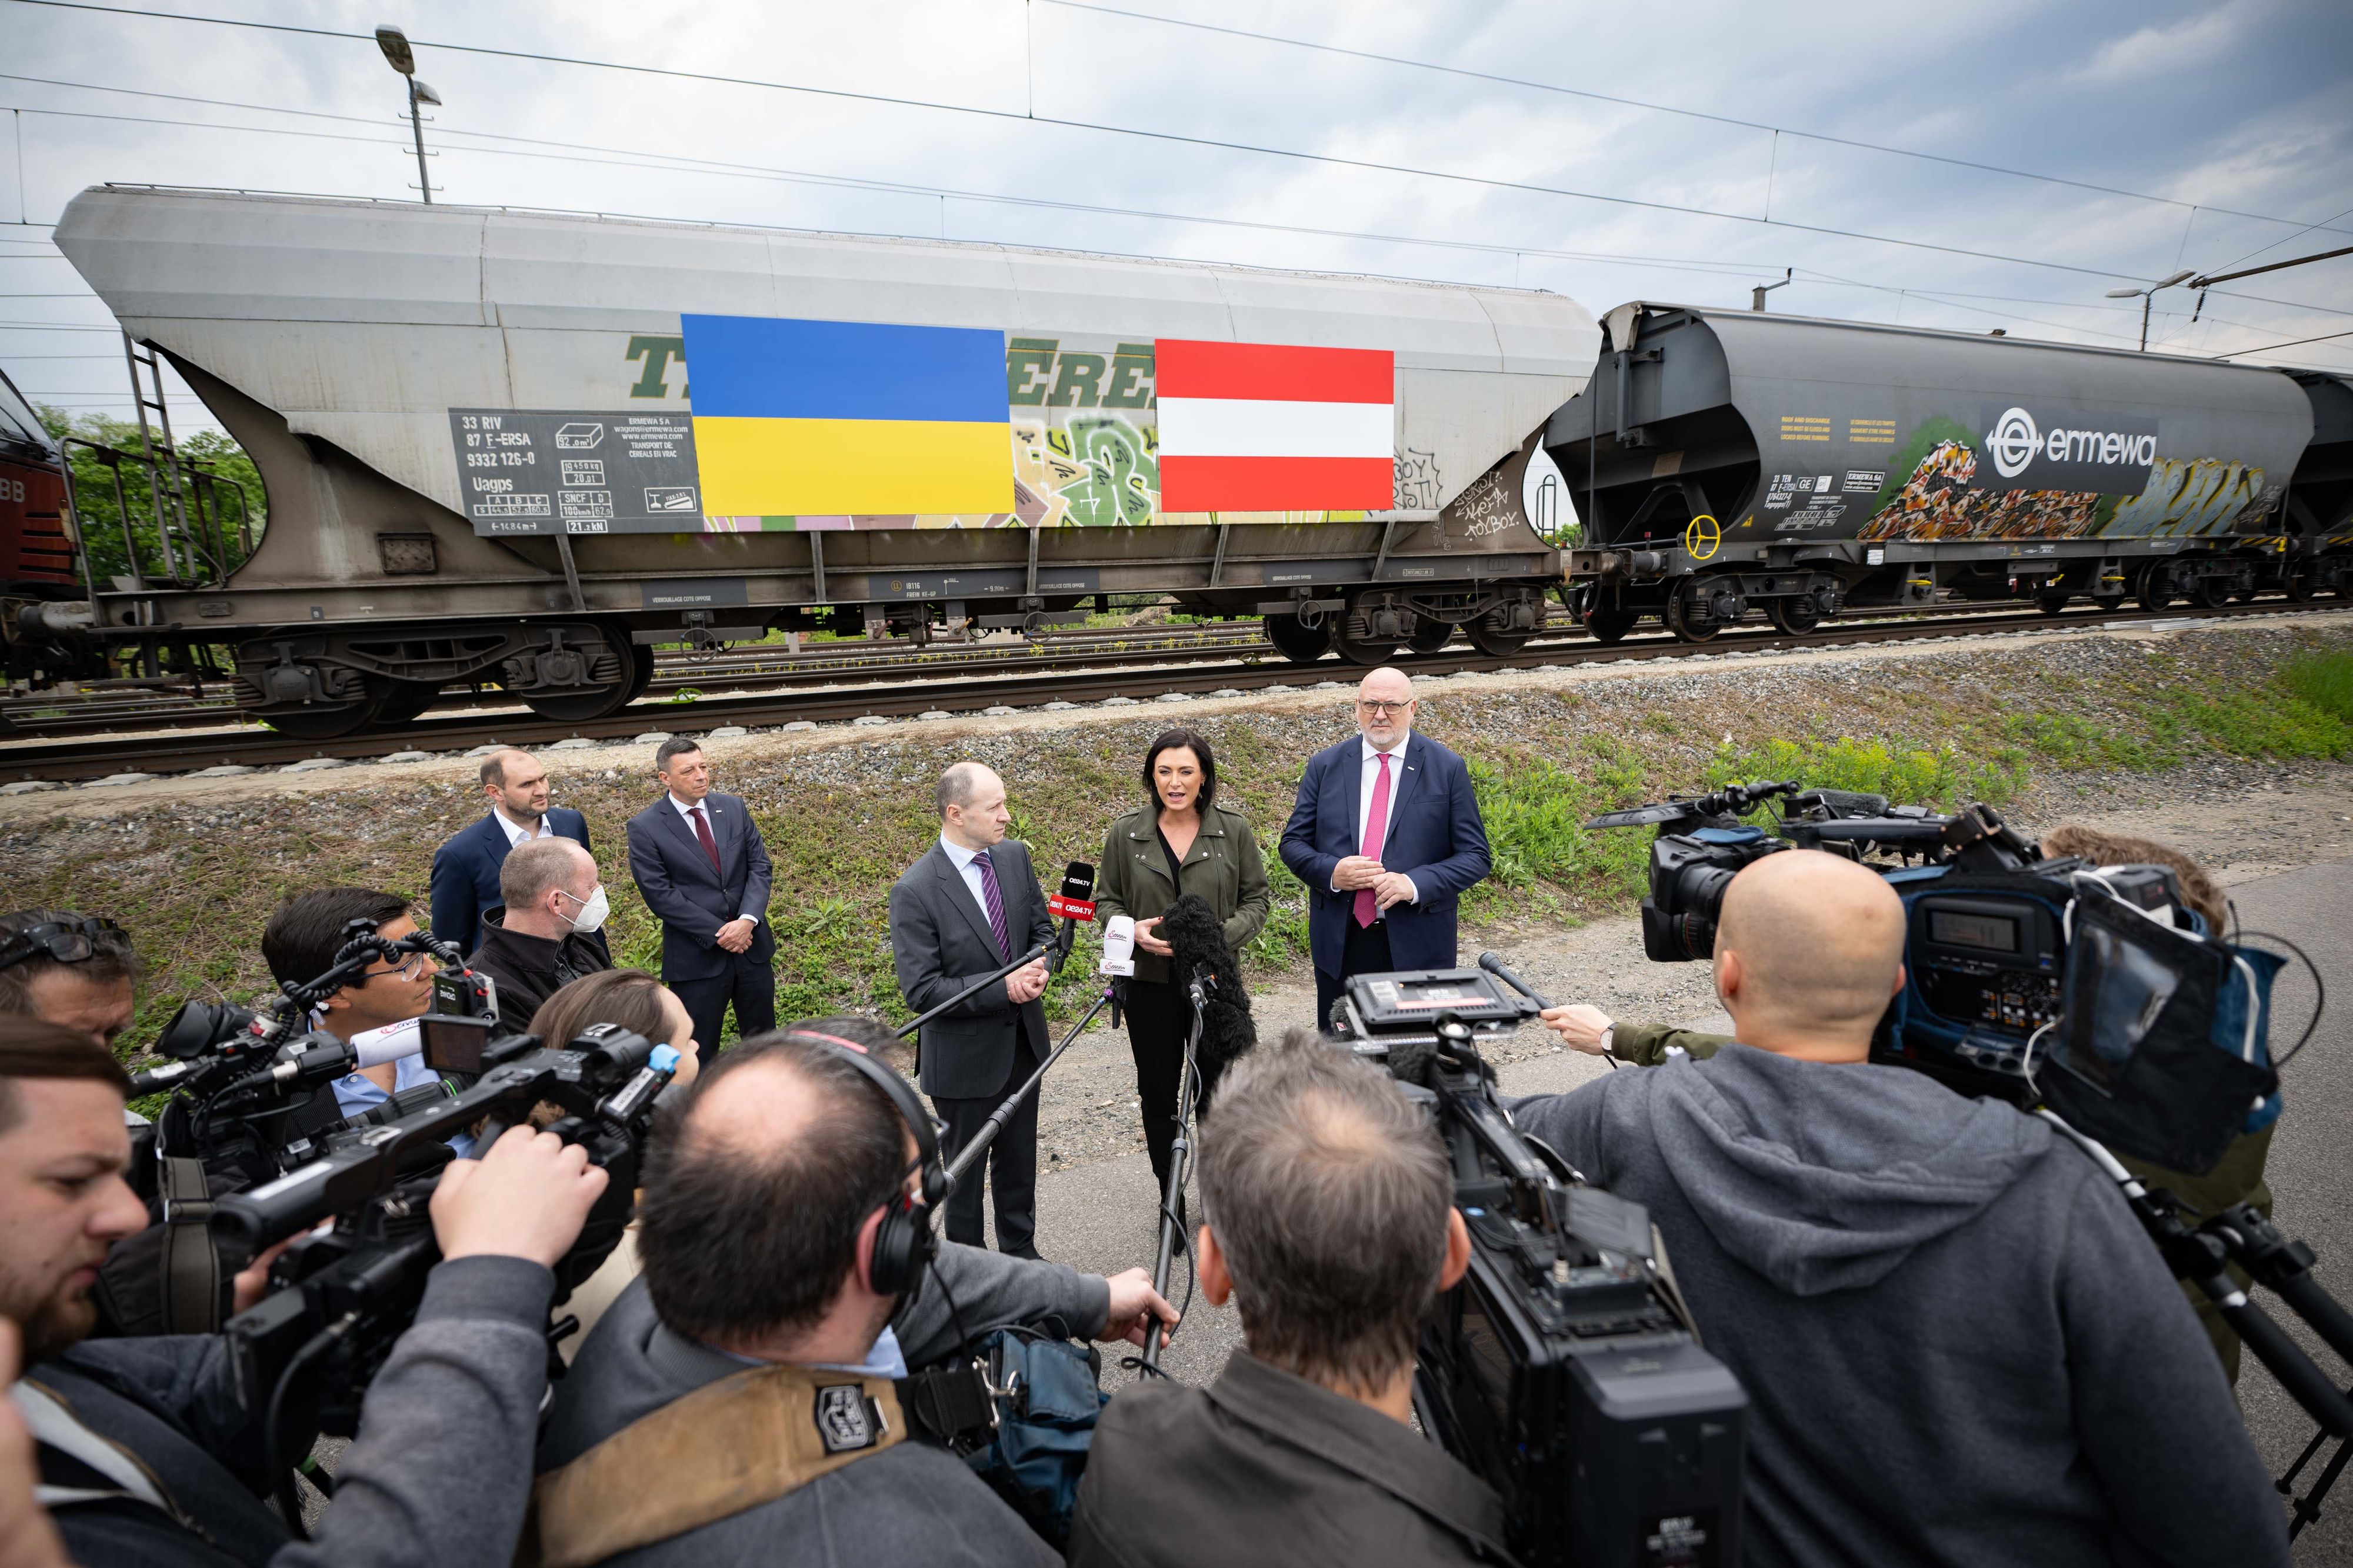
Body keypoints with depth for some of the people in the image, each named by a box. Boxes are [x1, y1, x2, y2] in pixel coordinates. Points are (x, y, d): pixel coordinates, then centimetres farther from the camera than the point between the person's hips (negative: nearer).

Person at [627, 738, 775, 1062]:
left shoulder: (734, 808, 4)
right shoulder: (644, 828, -7)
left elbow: (759, 865, 1)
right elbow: (659, 894, -12)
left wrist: (747, 920, -14)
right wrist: (718, 933, -15)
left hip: (751, 943, 4)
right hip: (697, 956, -3)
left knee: (763, 1042, 16)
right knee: (700, 1052, 10)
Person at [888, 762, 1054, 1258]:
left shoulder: (1015, 856, -6)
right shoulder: (914, 891, -23)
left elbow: (1042, 928, 5)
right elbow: (921, 990, -23)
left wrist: (1039, 967, -16)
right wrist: (1002, 988, -28)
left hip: (1023, 1041, 6)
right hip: (964, 1055, -5)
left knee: (1019, 1159, 24)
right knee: (965, 1167, 17)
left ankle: (1020, 1250, 47)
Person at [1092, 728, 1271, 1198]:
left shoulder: (1233, 830, -3)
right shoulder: (1126, 833, -2)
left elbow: (1256, 899, 1)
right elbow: (1106, 900, 7)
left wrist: (1220, 937, -17)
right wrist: (1132, 931, -15)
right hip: (1149, 984, 1)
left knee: (1217, 1093, 7)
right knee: (1158, 1096, 13)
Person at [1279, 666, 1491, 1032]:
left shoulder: (1448, 768, -3)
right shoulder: (1325, 766, 2)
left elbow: (1476, 856, -4)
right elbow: (1293, 842, 4)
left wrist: (1415, 884, -21)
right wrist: (1331, 872, -17)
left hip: (1417, 945, -1)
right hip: (1339, 944, 2)